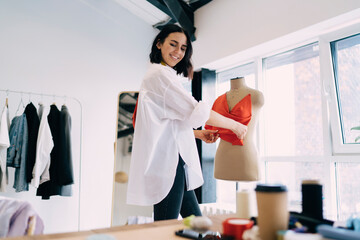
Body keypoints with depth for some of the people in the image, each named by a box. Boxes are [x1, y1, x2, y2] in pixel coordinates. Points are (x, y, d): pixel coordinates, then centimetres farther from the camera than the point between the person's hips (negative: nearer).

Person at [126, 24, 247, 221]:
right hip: (167, 162, -11)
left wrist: (198, 134, 13)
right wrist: (235, 125, -2)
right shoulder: (159, 74, -9)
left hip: (174, 161, 11)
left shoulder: (165, 75, 23)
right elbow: (196, 112, -14)